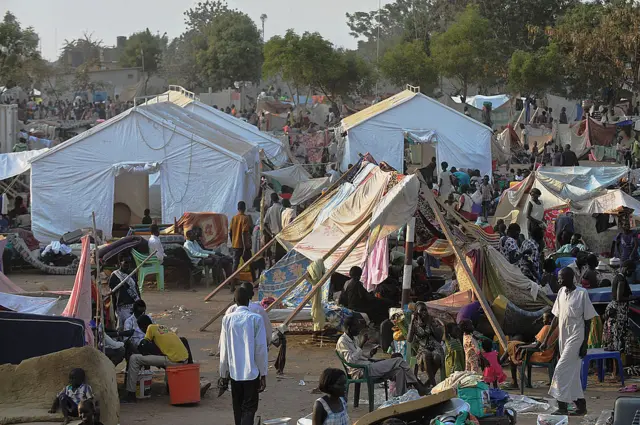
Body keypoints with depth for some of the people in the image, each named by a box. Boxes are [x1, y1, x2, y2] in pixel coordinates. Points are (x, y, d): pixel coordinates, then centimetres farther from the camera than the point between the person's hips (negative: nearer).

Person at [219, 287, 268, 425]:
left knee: (238, 408, 17)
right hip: (252, 372, -3)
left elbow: (224, 349, 1)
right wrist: (263, 374, 0)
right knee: (249, 408, -1)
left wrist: (223, 374, 11)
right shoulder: (256, 319, -10)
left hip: (234, 372, 3)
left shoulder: (227, 319, -2)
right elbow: (261, 348, -8)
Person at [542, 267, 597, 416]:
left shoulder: (582, 294, -11)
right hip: (563, 337, 7)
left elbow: (587, 320, -10)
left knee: (561, 370, -13)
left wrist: (585, 344, -13)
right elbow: (556, 317, 15)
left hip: (575, 337, -7)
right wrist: (547, 339, 14)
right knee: (571, 373, 10)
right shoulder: (561, 292, 8)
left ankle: (562, 406, -9)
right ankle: (581, 406, 17)